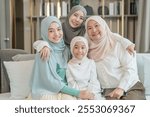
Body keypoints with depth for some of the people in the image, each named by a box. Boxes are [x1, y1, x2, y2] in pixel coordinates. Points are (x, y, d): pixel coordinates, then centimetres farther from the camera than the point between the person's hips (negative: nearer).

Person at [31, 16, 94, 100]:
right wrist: (77, 93, -17)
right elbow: (50, 80, -13)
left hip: (64, 90, 4)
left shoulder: (65, 49, 7)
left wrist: (80, 92, -4)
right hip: (46, 92, -4)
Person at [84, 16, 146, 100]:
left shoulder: (117, 42, -3)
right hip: (110, 91, 2)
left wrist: (121, 88, -16)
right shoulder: (90, 49, 9)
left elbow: (130, 68, -7)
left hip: (132, 87, -2)